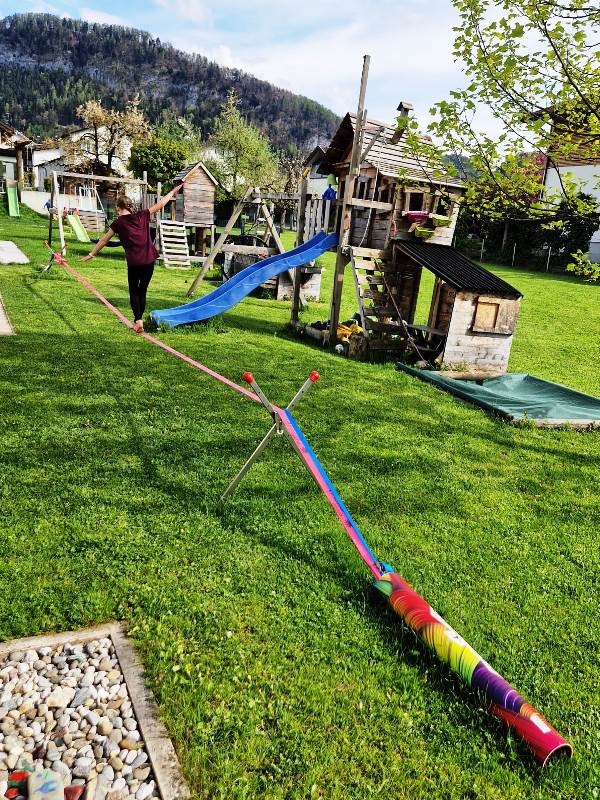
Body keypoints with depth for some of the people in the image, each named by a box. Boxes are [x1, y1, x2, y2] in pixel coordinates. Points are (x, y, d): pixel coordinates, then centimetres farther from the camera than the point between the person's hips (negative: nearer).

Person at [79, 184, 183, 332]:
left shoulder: (118, 223, 0)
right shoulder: (143, 215, 6)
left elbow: (104, 240, 6)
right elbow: (160, 204, 15)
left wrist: (91, 254, 15)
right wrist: (174, 191, 27)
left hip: (134, 263, -3)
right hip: (149, 260, 3)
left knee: (134, 292, 11)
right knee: (142, 291, 14)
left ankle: (138, 321, -4)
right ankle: (139, 319, 17)